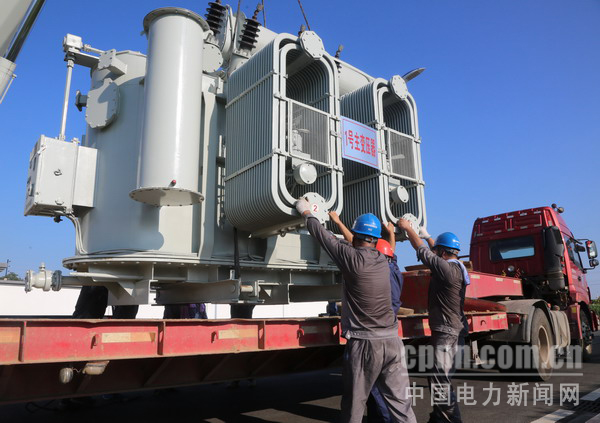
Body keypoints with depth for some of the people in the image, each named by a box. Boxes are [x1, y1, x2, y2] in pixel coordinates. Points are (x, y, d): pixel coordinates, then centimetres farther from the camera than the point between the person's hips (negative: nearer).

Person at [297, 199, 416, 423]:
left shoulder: (352, 258, -11)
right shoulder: (382, 260, 7)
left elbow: (325, 237, 1)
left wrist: (306, 213, 18)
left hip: (364, 343, -5)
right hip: (392, 341, 6)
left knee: (354, 404, 10)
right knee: (400, 401, 11)